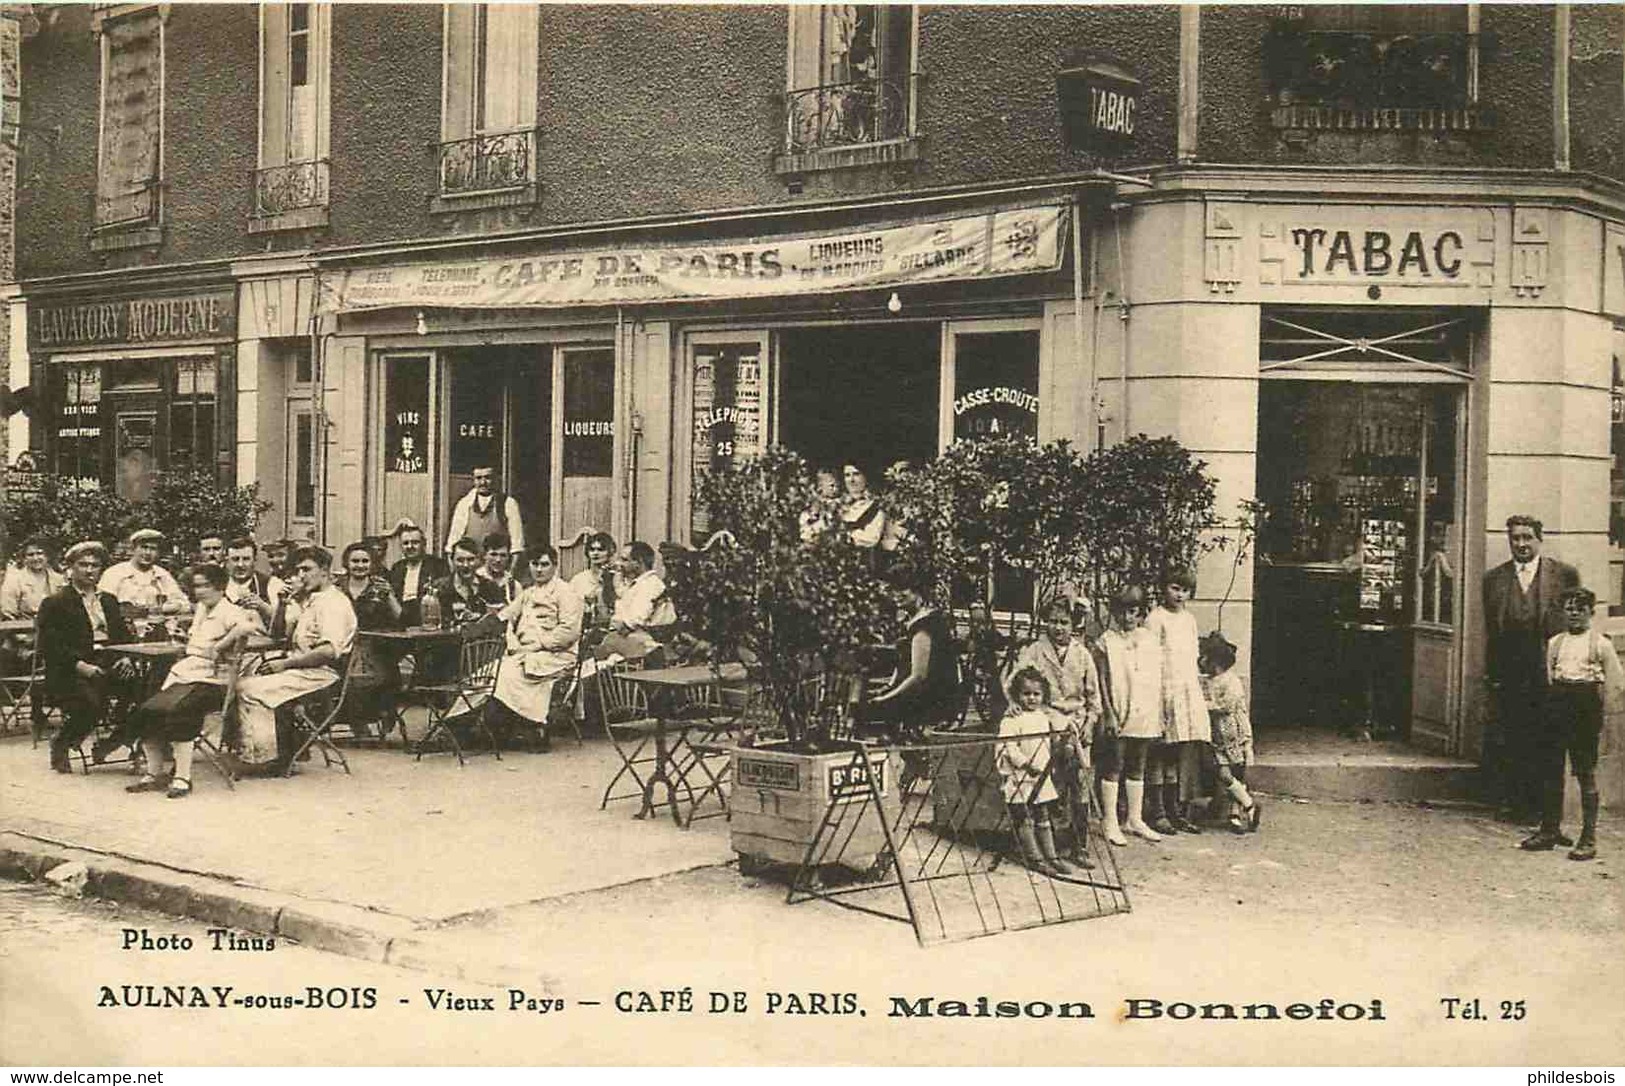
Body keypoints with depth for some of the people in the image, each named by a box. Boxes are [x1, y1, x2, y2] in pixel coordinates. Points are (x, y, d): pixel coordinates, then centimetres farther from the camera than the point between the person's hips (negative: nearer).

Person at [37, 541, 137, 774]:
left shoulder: (109, 600, 23)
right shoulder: (54, 603, 4)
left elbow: (124, 635, 20)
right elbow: (49, 645, -6)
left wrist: (126, 658, -2)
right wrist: (80, 665, -19)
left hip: (110, 666, 5)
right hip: (70, 673, -5)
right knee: (90, 701, -33)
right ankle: (60, 744, -2)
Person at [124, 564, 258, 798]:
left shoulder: (227, 612, -8)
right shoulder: (201, 609, 20)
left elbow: (249, 625, -31)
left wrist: (219, 645, -25)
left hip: (210, 680, -9)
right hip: (185, 675, 9)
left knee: (174, 712, -31)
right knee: (144, 713, -8)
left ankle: (182, 779, -24)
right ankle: (155, 773, 3)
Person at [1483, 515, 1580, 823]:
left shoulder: (1564, 574, 3)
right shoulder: (1494, 578, 10)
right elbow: (1490, 629, 10)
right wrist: (1491, 673, 5)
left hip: (1549, 674, -2)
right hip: (1508, 676, 2)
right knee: (1507, 743, 3)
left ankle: (1541, 806, 10)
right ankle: (1512, 802, 12)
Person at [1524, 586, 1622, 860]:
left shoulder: (1601, 644, 0)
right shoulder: (1554, 643, 13)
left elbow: (1616, 683, 2)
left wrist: (1595, 708, 1)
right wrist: (1558, 701, 8)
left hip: (1586, 708, -4)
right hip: (1557, 704, 4)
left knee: (1586, 774, -3)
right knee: (1549, 770, 5)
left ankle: (1588, 839, 1)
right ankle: (1549, 830, 14)